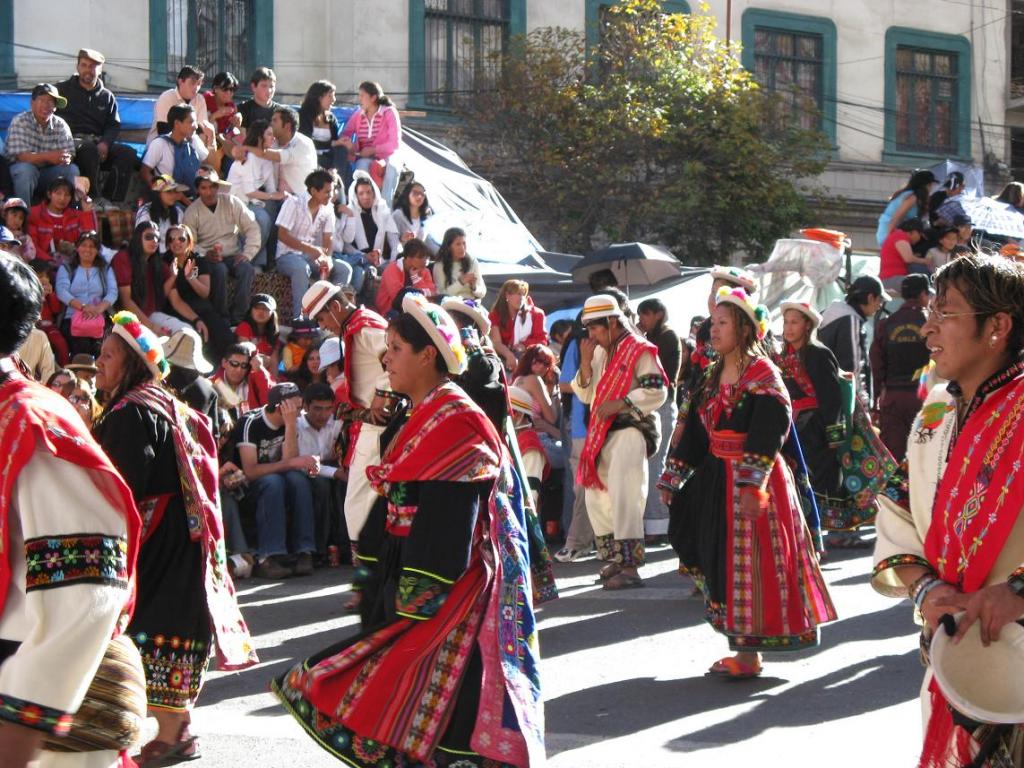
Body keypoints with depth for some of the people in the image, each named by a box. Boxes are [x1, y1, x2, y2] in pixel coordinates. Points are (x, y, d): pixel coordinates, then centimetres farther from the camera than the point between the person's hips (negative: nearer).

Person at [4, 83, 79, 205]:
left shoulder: (61, 125, -1)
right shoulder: (19, 122, -13)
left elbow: (69, 156, -8)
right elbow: (20, 156, -23)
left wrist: (65, 159, -35)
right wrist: (47, 157, -36)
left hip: (48, 173, 4)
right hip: (19, 173, -4)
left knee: (72, 170, -18)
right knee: (26, 169, -35)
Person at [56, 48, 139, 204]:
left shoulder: (107, 97, 22)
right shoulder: (63, 90, 14)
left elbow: (114, 126, 15)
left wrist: (105, 143, -8)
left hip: (98, 142, 4)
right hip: (71, 141, -4)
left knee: (128, 153, -24)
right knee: (90, 150, -39)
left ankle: (113, 202, -27)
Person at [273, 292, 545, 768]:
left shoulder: (456, 421, -16)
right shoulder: (425, 417, 14)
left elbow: (446, 522, -20)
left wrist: (414, 601, -21)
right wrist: (394, 589, 18)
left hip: (441, 588, -9)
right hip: (411, 578, 9)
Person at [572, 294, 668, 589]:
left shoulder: (640, 351, -7)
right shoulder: (601, 353, 17)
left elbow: (656, 392, -15)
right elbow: (585, 394, 17)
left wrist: (619, 403, -20)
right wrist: (586, 362, 3)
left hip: (631, 429, -9)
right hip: (603, 433, 9)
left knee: (624, 498, -17)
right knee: (596, 497, 12)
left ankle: (630, 567, -18)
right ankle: (615, 560, 22)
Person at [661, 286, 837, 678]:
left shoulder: (763, 375, -11)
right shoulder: (714, 375, 13)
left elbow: (765, 436, -20)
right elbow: (695, 432, 16)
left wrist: (751, 486, -27)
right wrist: (673, 479, 16)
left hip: (755, 478, -8)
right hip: (716, 478, 8)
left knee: (749, 564, -3)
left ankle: (748, 655, 5)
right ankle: (743, 649, 19)